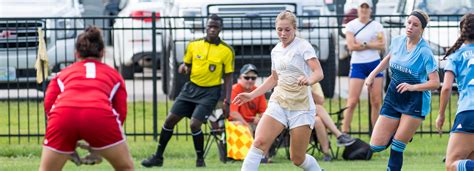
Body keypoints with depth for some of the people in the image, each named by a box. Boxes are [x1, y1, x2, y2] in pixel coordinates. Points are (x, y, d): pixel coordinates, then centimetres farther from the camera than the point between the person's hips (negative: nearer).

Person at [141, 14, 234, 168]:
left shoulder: (227, 51, -7)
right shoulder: (194, 45, 2)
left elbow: (228, 78, -3)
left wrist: (226, 102, -9)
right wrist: (183, 68, -11)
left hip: (210, 92, -4)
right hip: (191, 87, 4)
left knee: (194, 124, -18)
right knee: (169, 120, 2)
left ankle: (200, 160, 2)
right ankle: (158, 157, 17)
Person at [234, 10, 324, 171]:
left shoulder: (303, 46, -6)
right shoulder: (276, 50, 12)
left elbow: (319, 72, -17)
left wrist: (309, 80, -40)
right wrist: (251, 95, 20)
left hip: (301, 106, -4)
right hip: (278, 103, 4)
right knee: (259, 142, -18)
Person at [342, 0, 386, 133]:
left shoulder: (377, 26, 5)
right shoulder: (351, 25, 1)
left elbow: (382, 46, -5)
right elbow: (351, 46, -11)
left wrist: (363, 44, -12)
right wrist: (373, 44, -8)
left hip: (374, 64, 2)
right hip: (357, 65, -2)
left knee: (376, 102, 2)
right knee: (352, 102, -8)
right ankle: (344, 133, -6)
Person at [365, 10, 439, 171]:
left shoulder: (425, 52, -16)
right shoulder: (397, 41, 1)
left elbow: (435, 83, -17)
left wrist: (412, 87, -29)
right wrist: (373, 74, 19)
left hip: (415, 102, -6)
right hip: (393, 98, 6)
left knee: (396, 149, -9)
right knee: (376, 146, 1)